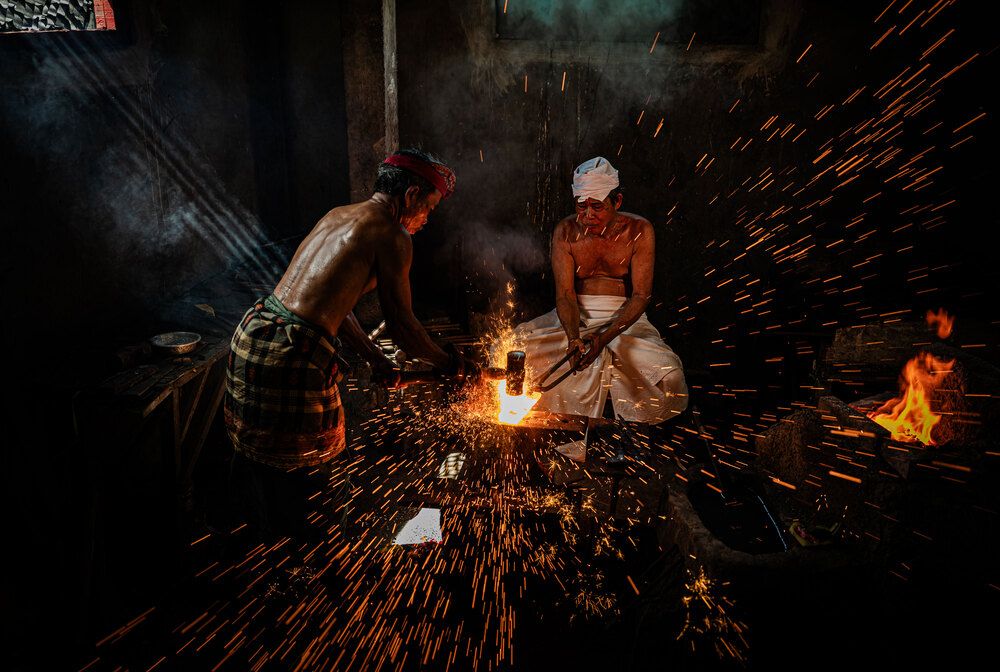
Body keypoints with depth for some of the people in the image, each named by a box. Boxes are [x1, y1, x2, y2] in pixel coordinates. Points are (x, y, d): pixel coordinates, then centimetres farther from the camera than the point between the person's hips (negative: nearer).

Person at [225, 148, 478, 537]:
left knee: (260, 450, 27)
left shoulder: (337, 216, 17)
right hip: (294, 353, -9)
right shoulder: (392, 236, -9)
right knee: (302, 460, 13)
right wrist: (449, 364, 9)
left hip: (251, 330, 9)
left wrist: (375, 359, 23)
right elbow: (401, 325, -7)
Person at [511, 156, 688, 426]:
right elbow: (565, 293, -11)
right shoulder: (565, 232, -6)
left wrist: (604, 337, -31)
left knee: (669, 378, -28)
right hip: (575, 317, 2)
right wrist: (573, 337, -33)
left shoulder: (639, 231, -10)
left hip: (624, 317, -1)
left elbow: (641, 295, -14)